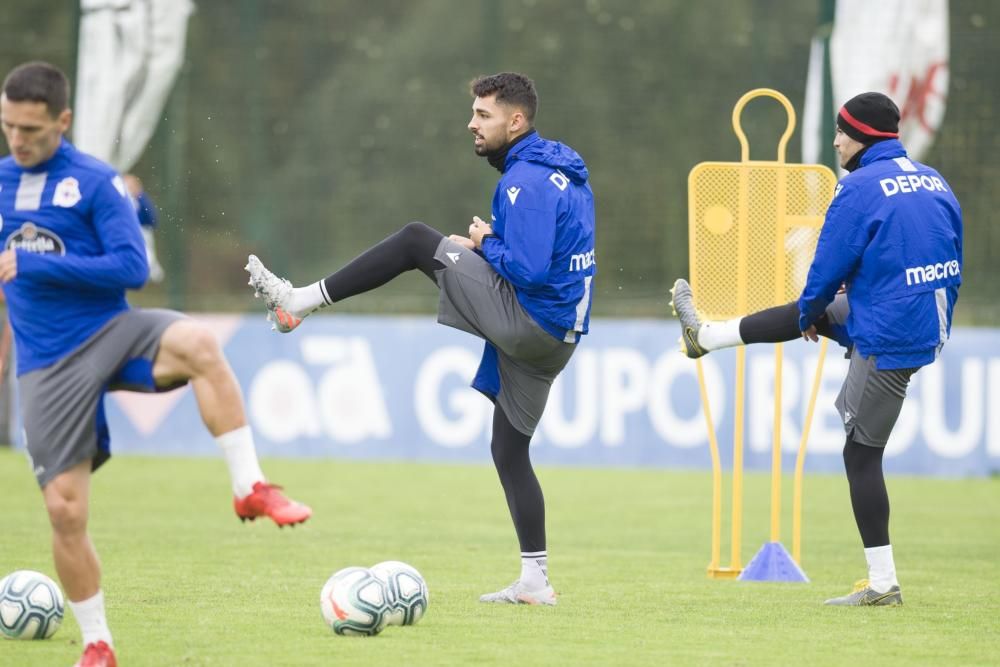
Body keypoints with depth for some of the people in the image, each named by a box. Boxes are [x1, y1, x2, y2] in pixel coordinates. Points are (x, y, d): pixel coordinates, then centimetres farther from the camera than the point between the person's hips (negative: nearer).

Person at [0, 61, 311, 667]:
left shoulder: (96, 182, -6)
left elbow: (132, 268, -15)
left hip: (111, 332, -3)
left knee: (198, 343, -36)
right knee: (65, 510, -3)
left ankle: (250, 488, -28)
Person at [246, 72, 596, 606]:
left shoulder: (528, 181, -16)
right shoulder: (563, 171, 15)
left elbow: (529, 271, -25)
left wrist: (483, 244, -6)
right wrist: (489, 242, 11)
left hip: (527, 319, -10)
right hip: (553, 340, 10)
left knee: (417, 241, -5)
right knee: (509, 451, 15)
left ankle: (299, 301, -1)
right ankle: (535, 581, 10)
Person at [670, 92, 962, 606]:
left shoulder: (862, 187, -16)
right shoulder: (934, 182, 7)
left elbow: (829, 266, -11)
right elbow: (951, 262, 16)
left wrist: (810, 313, 8)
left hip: (887, 341, -8)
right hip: (932, 328, 8)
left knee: (862, 454, 1)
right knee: (806, 313, 26)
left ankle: (882, 582, 3)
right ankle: (704, 336, 49)